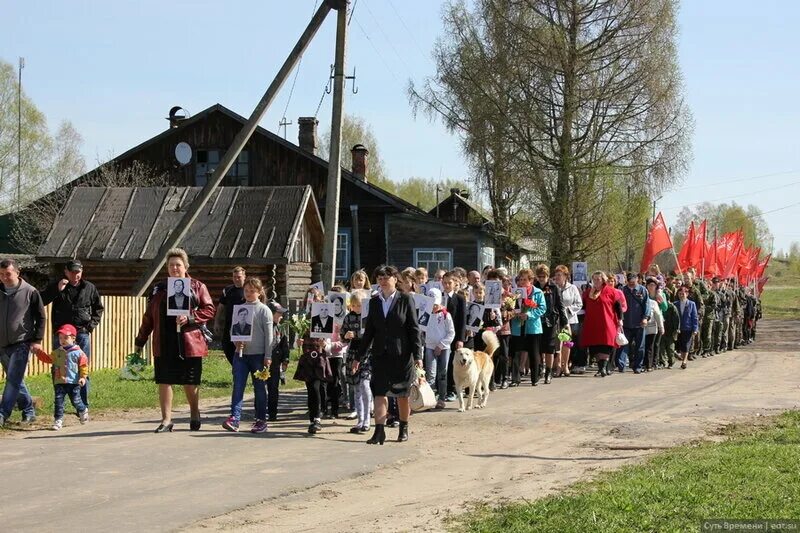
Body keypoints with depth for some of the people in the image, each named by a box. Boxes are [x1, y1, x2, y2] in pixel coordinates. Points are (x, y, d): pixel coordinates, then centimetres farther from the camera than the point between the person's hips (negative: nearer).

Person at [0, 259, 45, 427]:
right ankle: (28, 410, 23)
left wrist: (37, 340, -7)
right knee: (15, 380, 12)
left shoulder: (30, 292, -4)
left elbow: (40, 317, 0)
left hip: (21, 344, -5)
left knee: (13, 379, -13)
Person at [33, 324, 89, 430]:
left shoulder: (78, 353, -4)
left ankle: (83, 411, 35)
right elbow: (47, 359, 17)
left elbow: (84, 365, -4)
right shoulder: (57, 353, 9)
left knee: (76, 401, 5)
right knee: (58, 401, -4)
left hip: (74, 383, -3)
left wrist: (83, 377, -12)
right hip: (59, 383, 3)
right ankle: (58, 420, -1)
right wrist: (39, 352, 8)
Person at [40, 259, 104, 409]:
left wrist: (92, 324, 5)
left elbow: (99, 308, 19)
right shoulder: (55, 286, 3)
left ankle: (83, 406, 8)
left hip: (82, 333, 1)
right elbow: (41, 302, -8)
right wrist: (57, 290, -18)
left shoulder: (89, 288, 8)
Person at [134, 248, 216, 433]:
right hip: (164, 344, 3)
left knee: (190, 383, 7)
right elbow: (149, 317, 16)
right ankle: (166, 420, 7)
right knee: (164, 381, 0)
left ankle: (195, 417, 25)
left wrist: (190, 317, -17)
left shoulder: (197, 287, 4)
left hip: (189, 344, -3)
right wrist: (140, 341, 15)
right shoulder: (159, 289, 13)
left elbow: (209, 310, -2)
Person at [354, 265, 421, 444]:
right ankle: (379, 431, -10)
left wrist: (417, 355, -9)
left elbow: (414, 328, -3)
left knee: (402, 394, 8)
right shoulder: (374, 302, 8)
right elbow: (369, 330, 12)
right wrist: (360, 356, 9)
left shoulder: (405, 300, -2)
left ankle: (404, 428, 25)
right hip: (380, 354, 3)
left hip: (402, 354, -3)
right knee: (379, 392, -7)